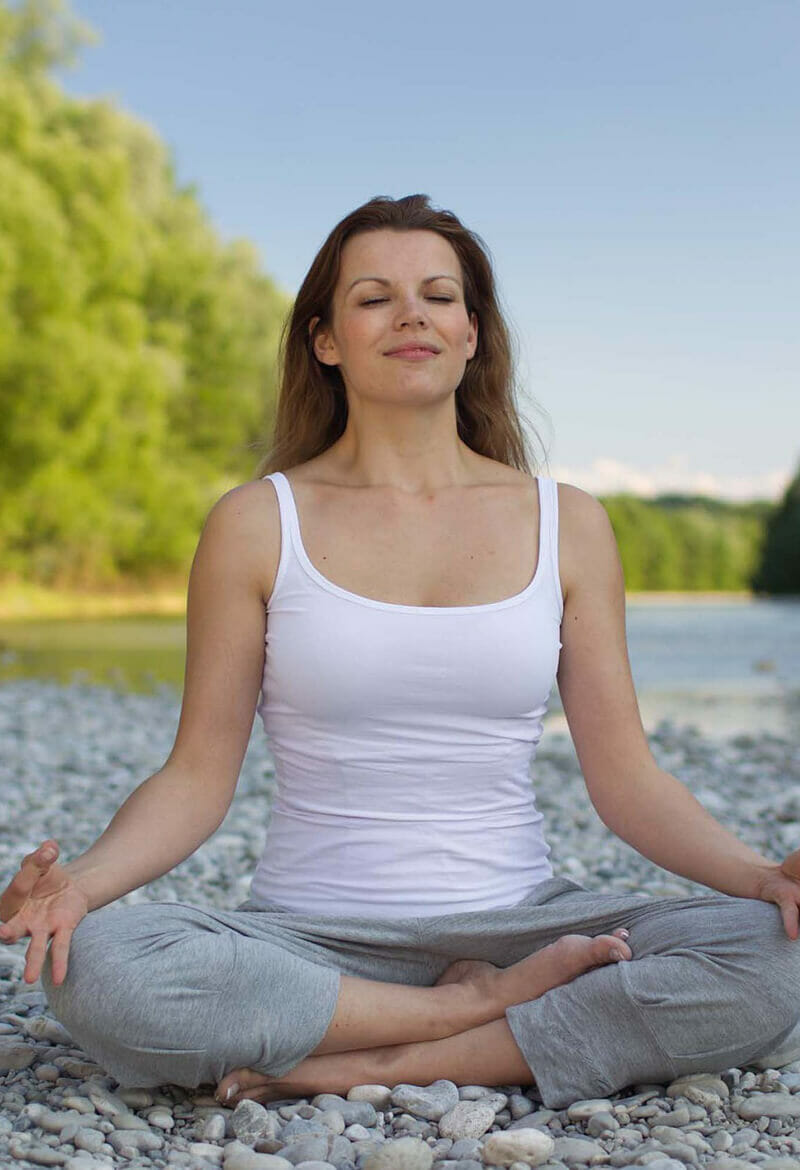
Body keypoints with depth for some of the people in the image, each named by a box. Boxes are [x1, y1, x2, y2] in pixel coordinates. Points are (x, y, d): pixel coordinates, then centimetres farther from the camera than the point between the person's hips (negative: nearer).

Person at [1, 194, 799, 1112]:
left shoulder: (566, 524, 6)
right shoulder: (258, 524, 2)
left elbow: (626, 778, 5)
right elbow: (197, 776, 0)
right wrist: (81, 880, -19)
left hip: (516, 923, 2)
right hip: (310, 936, -1)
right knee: (95, 966, -31)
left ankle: (369, 1066, -18)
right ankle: (480, 1008, -15)